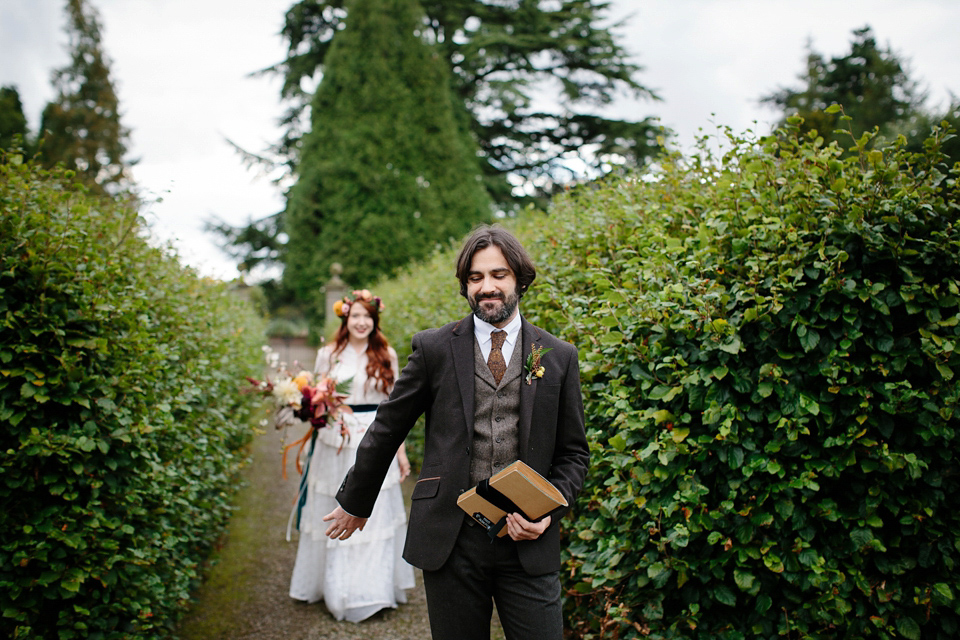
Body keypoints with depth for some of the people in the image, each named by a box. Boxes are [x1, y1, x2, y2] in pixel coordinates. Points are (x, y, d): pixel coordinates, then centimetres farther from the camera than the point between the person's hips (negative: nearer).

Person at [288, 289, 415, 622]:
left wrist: (400, 450, 8)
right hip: (337, 444, 0)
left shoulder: (386, 355, 5)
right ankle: (336, 589, 22)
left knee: (374, 516, 4)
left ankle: (373, 590, 17)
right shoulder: (328, 354, 3)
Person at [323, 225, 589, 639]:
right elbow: (386, 431, 9)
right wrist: (355, 503, 15)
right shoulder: (434, 348, 2)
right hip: (450, 540, 0)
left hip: (529, 543, 1)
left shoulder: (559, 357, 6)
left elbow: (573, 452, 10)